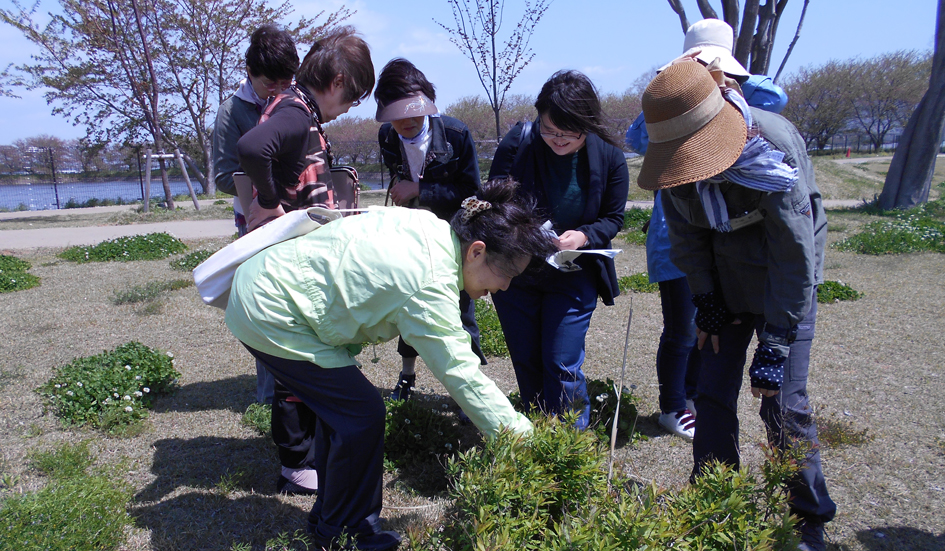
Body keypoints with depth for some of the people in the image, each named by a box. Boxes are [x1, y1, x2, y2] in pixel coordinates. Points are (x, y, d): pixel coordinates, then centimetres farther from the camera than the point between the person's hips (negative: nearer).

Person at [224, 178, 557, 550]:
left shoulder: (428, 226, -2)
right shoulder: (430, 286, -27)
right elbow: (464, 377, -26)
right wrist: (525, 439, -21)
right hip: (271, 316, -9)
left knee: (339, 403, 15)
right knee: (363, 415, -6)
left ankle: (327, 519, 32)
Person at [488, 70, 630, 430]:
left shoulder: (609, 157, -12)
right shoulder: (517, 143, -13)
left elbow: (613, 218, -1)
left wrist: (583, 236, -22)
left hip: (574, 277, -1)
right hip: (515, 272, 2)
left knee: (562, 368, -2)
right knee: (526, 365, 13)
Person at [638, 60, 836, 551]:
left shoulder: (772, 147, -29)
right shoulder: (678, 151, -15)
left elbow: (795, 256, -25)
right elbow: (686, 235, 0)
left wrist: (774, 345, -23)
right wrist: (705, 302, -3)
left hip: (786, 284, -4)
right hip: (725, 284, 4)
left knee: (783, 402, -5)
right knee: (712, 394, 2)